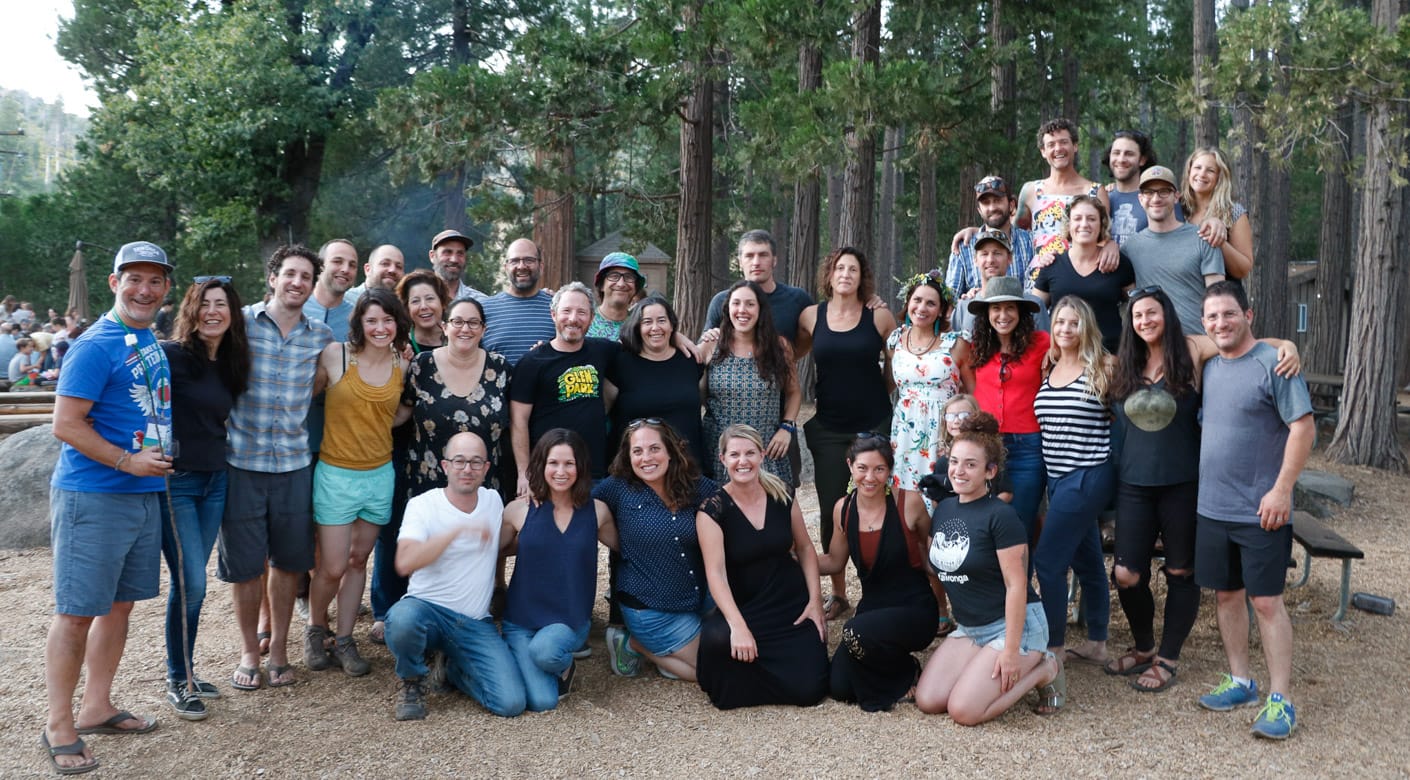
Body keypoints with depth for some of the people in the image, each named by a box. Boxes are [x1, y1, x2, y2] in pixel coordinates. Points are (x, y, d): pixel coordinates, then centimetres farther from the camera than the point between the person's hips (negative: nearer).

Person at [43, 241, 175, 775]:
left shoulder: (155, 341, 11)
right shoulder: (97, 346, -13)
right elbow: (66, 424, -17)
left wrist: (162, 458, 13)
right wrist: (128, 461, -18)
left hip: (145, 494, 8)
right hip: (92, 496, -8)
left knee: (120, 604, 15)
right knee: (76, 612, 0)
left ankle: (96, 709, 28)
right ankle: (58, 728, 11)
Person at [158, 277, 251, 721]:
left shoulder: (230, 364, 9)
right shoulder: (172, 355, -11)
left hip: (214, 482, 6)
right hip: (175, 482, -6)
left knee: (192, 583, 13)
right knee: (190, 583, -6)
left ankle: (185, 673, 25)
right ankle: (178, 682, 10)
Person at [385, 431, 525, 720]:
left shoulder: (493, 501, 9)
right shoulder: (422, 505, -6)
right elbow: (405, 563, -24)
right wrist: (459, 529, -28)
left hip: (477, 624, 3)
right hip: (427, 609, -3)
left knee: (511, 703, -17)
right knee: (401, 618, -40)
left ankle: (452, 670, 15)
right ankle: (413, 681, -5)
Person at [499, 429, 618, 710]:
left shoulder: (597, 511, -1)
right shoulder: (519, 510, -4)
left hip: (571, 619, 0)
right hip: (522, 620, 0)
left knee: (544, 650, -34)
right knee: (542, 702, -17)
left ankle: (565, 666, 3)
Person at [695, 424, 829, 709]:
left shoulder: (781, 495, 1)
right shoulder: (713, 510, -10)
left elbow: (805, 548, 11)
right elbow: (715, 572, -18)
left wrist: (815, 599, 0)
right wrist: (738, 626, -30)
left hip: (793, 605, 3)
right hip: (744, 608, -3)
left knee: (807, 689, -15)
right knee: (716, 639, -37)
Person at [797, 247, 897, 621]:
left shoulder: (880, 317, -1)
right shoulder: (811, 317, 3)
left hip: (875, 425, -1)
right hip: (828, 429, 2)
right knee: (831, 512, 5)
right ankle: (838, 593, 20)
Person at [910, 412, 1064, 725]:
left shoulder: (1000, 516, -17)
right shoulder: (944, 509, 5)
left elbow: (1016, 585, -19)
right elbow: (937, 565, 18)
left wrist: (1011, 650, -22)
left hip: (1012, 625, -7)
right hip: (968, 628, 7)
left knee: (963, 711, -17)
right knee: (927, 701, -6)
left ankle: (1042, 671, 4)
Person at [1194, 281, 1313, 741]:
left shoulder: (1273, 363, -11)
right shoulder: (1209, 368, 9)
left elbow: (1303, 427, -14)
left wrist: (1281, 490, -19)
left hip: (1260, 512, -6)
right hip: (1213, 508, 7)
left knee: (1265, 600, -3)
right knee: (1227, 595, 13)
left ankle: (1281, 700, 6)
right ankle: (1240, 683, 26)